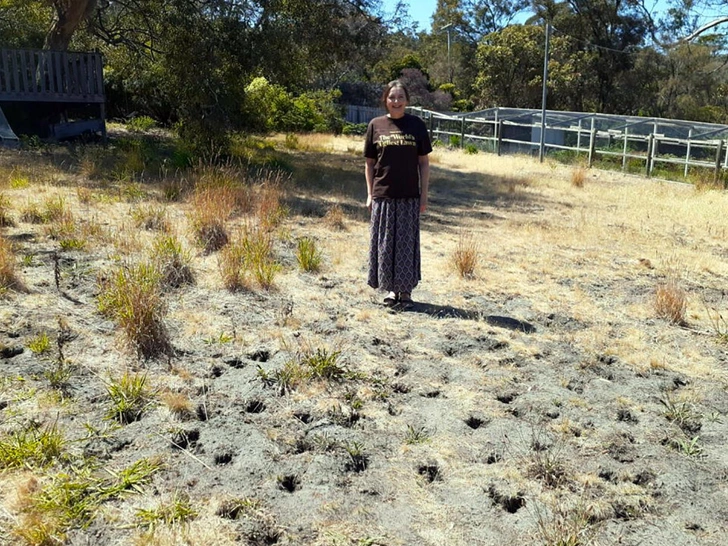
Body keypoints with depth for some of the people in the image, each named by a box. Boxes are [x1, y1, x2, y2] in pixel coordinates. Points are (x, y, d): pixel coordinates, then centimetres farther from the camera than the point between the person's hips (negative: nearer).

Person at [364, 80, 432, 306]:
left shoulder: (416, 125, 3)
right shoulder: (376, 125, 5)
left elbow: (424, 162, 5)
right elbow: (369, 163, 8)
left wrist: (424, 194, 0)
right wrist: (369, 194, 3)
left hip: (409, 196, -1)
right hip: (383, 195, 1)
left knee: (407, 242, 4)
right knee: (384, 243, 5)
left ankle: (406, 289, 15)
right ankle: (392, 288, 18)